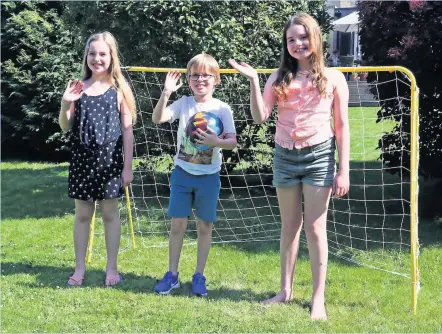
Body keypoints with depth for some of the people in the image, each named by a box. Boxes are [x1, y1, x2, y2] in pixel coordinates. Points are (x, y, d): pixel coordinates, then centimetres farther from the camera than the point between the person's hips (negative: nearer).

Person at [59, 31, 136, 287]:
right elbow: (65, 127, 4)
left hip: (110, 159, -2)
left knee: (110, 212, 7)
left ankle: (112, 268, 15)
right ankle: (80, 268, 17)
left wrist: (127, 166, -4)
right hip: (83, 159, 2)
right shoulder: (79, 88, 3)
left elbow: (128, 131, -2)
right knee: (82, 214, 9)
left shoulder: (118, 89, -2)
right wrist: (66, 104, -16)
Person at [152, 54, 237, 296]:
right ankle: (172, 274, 14)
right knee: (177, 224, 3)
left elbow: (232, 141, -10)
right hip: (183, 173, 1)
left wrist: (216, 142, -31)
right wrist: (166, 93, -29)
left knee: (204, 226, 6)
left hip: (208, 176, -1)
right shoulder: (184, 103, -2)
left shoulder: (222, 109, -5)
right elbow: (157, 119, -16)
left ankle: (199, 276, 16)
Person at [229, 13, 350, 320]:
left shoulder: (333, 77, -1)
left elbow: (342, 127, -1)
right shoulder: (280, 78, 5)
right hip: (285, 157, 3)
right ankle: (286, 290, 23)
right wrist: (253, 81, -12)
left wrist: (344, 171, -5)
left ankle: (319, 298, 6)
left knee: (315, 228, -1)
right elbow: (260, 117, -2)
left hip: (319, 156, -3)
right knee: (290, 225, 13)